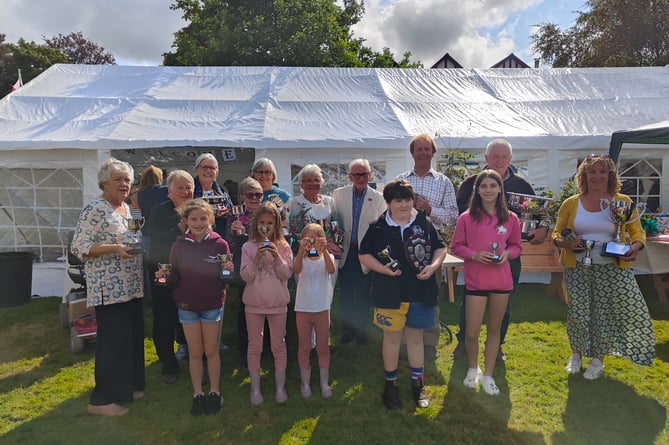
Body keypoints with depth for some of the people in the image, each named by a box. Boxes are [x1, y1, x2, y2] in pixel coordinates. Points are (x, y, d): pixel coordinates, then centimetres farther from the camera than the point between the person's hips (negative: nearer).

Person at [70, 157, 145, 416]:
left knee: (133, 337, 15)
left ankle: (127, 387, 30)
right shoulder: (95, 210, -13)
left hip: (130, 287, 9)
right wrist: (114, 249, -26)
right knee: (113, 341, -3)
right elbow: (79, 247, -18)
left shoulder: (125, 208, 12)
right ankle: (102, 400, 11)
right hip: (109, 290, -9)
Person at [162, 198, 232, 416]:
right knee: (195, 352, 12)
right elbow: (174, 277, 0)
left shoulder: (220, 244, -10)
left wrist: (228, 271, -26)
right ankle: (197, 394, 27)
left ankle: (214, 392, 28)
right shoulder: (179, 245, -5)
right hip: (187, 305, 1)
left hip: (212, 305, -1)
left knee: (211, 350, 12)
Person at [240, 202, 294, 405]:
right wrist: (256, 259, -24)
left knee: (279, 345, 11)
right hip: (254, 304, 0)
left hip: (278, 303, 0)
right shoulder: (249, 247, -4)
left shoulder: (283, 247, -4)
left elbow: (287, 274, -9)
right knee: (254, 347, 10)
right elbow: (245, 276, -9)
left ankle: (280, 386, 26)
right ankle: (255, 388, 25)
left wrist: (277, 257, -23)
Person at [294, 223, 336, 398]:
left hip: (322, 309, 0)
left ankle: (324, 383, 23)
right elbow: (296, 270, -26)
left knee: (323, 348, 11)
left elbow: (331, 270, -25)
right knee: (304, 348, 10)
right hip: (303, 309, 0)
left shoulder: (327, 257, -2)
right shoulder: (301, 259, -2)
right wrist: (301, 250, -42)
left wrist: (324, 250, -39)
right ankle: (305, 383, 23)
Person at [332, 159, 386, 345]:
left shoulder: (378, 198, -1)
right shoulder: (339, 194, 3)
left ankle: (361, 330, 24)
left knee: (363, 293, 8)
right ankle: (347, 330, 23)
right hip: (345, 251, 1)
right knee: (345, 292, 8)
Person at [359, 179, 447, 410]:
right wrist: (382, 268, -17)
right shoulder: (378, 228, -5)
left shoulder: (424, 224, -1)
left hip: (420, 293, 2)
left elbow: (440, 248, 7)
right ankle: (391, 383, 29)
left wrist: (433, 266, -11)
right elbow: (364, 255, -1)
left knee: (415, 338, 15)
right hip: (389, 294, -1)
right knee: (392, 338, 12)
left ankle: (418, 383, 33)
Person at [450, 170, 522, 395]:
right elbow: (456, 246, 1)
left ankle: (488, 375, 29)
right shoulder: (466, 218, -6)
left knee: (494, 329, 13)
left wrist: (507, 253, -10)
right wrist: (474, 254, -16)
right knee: (472, 332, 1)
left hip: (502, 281, 2)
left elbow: (516, 246, 11)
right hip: (475, 281, -2)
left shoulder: (511, 219, 0)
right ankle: (473, 368, 30)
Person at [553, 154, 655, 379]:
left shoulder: (623, 202, 1)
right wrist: (565, 243, -15)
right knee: (577, 311, 7)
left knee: (605, 312, 3)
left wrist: (635, 246, -16)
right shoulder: (571, 204, 2)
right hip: (578, 268, 1)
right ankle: (576, 354, 30)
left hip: (612, 268, 0)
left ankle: (598, 359, 24)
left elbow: (638, 232, 5)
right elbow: (557, 233, 7)